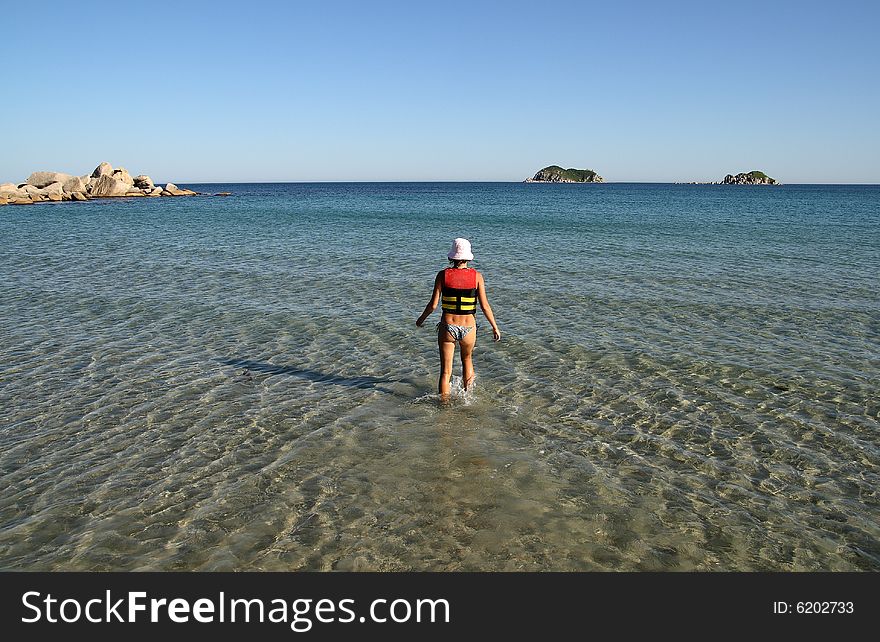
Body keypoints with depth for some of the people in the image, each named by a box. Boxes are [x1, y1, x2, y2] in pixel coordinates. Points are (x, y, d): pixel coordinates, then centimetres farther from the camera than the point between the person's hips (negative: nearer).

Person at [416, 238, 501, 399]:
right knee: (467, 359, 31)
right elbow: (485, 306, -6)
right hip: (468, 327, 1)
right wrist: (495, 327, 6)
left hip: (447, 327, -1)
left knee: (445, 372, 9)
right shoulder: (476, 276, -6)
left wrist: (421, 319, 12)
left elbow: (433, 304, -6)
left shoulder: (443, 275, -7)